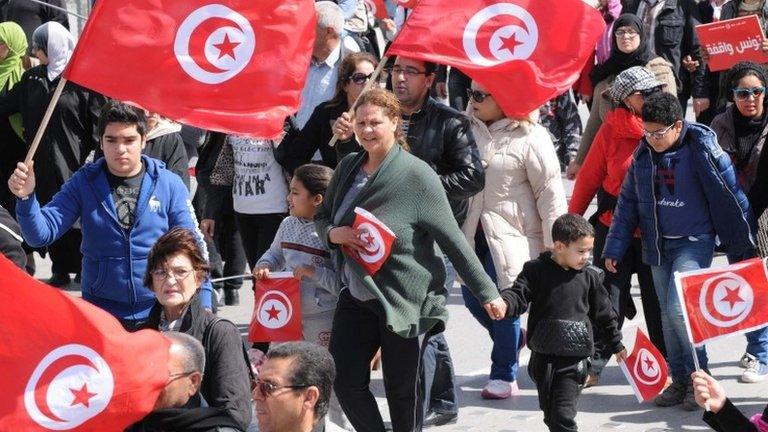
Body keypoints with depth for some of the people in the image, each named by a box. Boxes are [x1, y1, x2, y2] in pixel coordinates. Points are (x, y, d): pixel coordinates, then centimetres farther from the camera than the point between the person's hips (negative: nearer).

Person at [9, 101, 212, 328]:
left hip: (159, 312, 0)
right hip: (100, 314, 0)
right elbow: (41, 234, -10)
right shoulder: (84, 182, -3)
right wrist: (26, 198, -29)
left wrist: (203, 306, -9)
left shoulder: (169, 184, -5)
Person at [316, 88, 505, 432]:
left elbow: (453, 240, -13)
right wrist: (334, 233, -9)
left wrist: (487, 292, -13)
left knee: (402, 390, 5)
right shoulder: (348, 167, 4)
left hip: (405, 300, -6)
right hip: (357, 294, 6)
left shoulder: (417, 175, -13)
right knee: (345, 381, 4)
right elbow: (321, 216, 16)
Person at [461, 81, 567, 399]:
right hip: (476, 232, 6)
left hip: (513, 234, -6)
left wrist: (553, 244, -10)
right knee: (472, 297, 9)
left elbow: (549, 191, -10)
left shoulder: (530, 137, -12)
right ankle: (516, 338, 38)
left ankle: (504, 376, 14)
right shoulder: (470, 129, 4)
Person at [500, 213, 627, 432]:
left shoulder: (590, 276, 4)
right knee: (550, 413, 12)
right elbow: (519, 295, -8)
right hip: (543, 356, 1)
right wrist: (503, 303, -32)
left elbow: (604, 314, 14)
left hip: (574, 357, -1)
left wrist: (616, 346, 23)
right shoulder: (536, 270, -2)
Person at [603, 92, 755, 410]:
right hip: (658, 246, 6)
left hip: (694, 242, -6)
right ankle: (680, 382, 19)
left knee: (679, 309, -16)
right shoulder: (643, 154, 1)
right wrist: (614, 247, 6)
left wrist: (744, 243, -5)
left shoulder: (702, 148, -14)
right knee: (668, 317, 9)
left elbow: (729, 195, -8)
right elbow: (628, 202, 10)